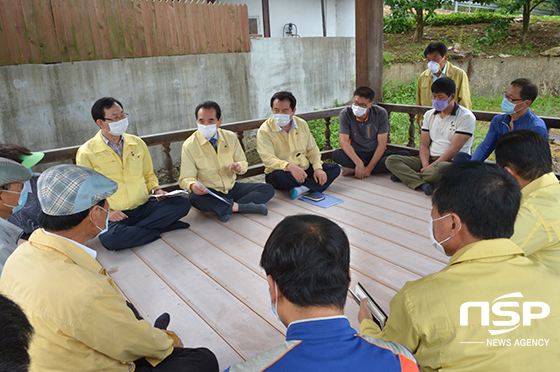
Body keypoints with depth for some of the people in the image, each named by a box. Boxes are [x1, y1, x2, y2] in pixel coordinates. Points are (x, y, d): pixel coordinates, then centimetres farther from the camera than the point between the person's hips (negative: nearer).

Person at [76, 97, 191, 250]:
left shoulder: (137, 143, 12)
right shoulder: (86, 153, -2)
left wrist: (156, 190, 1)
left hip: (143, 208, 4)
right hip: (115, 215, -4)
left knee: (183, 203, -19)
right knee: (109, 238, -38)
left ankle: (132, 231, -19)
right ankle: (163, 226, -17)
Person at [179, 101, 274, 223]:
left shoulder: (231, 137, 2)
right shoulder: (189, 145, -7)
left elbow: (243, 162, 9)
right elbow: (186, 178, -8)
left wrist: (239, 166, -17)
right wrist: (192, 185, -33)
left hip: (232, 188, 4)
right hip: (208, 193, -3)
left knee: (268, 189, -12)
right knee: (195, 199, -38)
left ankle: (224, 208, -25)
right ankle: (239, 206, -26)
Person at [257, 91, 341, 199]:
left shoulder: (302, 124, 7)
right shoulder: (264, 131, -10)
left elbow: (312, 150, 11)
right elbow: (268, 159, -22)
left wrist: (318, 168, -9)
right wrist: (289, 166, -41)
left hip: (305, 169, 5)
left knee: (335, 168, -12)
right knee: (278, 176, -39)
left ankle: (303, 188, -31)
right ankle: (312, 185, -16)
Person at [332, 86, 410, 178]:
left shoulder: (381, 114, -12)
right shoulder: (345, 114, -12)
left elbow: (382, 144, -14)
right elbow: (343, 142, -21)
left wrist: (369, 168, -24)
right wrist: (359, 163, -35)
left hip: (376, 153, 2)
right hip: (355, 154, -2)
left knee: (404, 154, -25)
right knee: (337, 154, -33)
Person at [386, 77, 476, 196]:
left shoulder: (466, 117, -5)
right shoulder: (429, 115, 14)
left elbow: (454, 149, -13)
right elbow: (424, 145, 8)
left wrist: (431, 167, -19)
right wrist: (426, 165, -11)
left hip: (452, 162, -6)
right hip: (430, 159, 6)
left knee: (440, 168, -44)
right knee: (391, 160, -15)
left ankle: (406, 175, -20)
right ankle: (423, 184, -33)